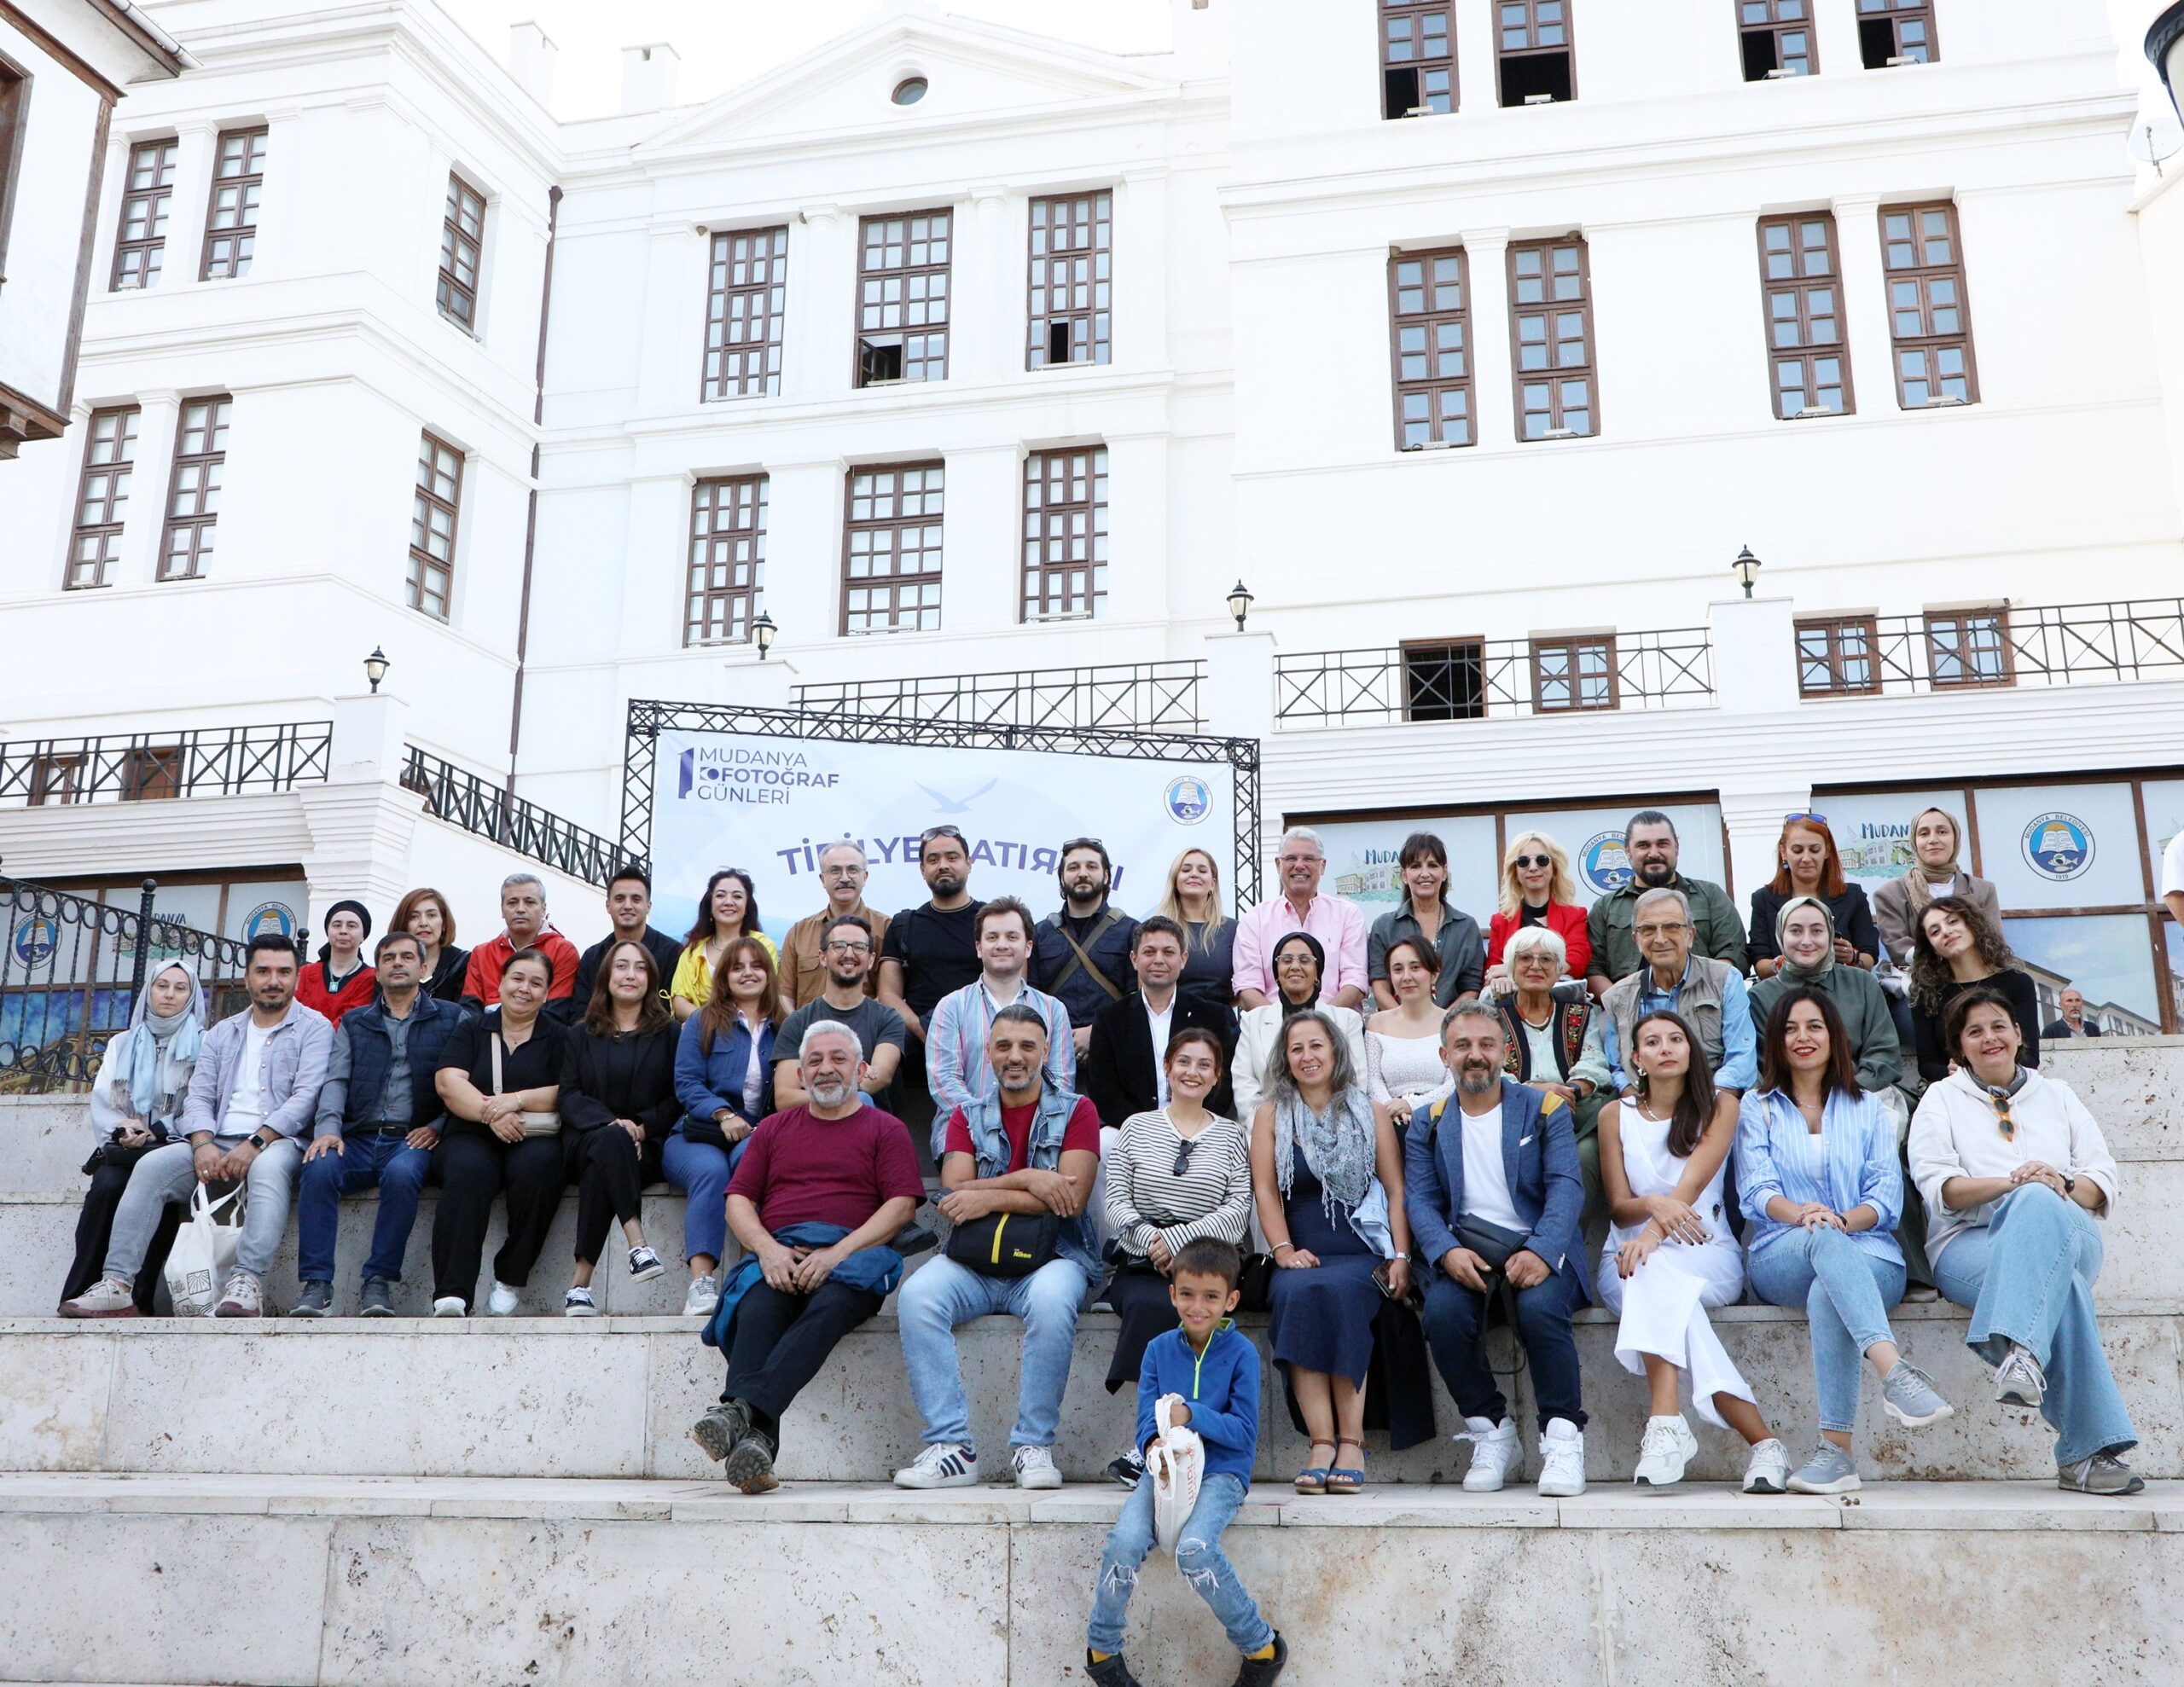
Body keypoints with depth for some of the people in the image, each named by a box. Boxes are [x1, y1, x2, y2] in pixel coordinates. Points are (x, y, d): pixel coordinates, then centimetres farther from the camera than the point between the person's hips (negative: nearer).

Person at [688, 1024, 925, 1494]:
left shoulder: (886, 1129, 17)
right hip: (776, 1255, 2)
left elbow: (901, 1206, 4)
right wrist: (768, 1249, -4)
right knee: (758, 1310, -33)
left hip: (853, 1254, -2)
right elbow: (738, 1200, 18)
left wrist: (838, 1252, -11)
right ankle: (754, 1440, -49)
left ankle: (741, 1408, -52)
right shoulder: (775, 1128, 27)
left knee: (830, 1306, -37)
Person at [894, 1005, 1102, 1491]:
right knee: (917, 1295, -28)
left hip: (1051, 1256, -2)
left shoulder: (1076, 1111, 7)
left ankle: (1033, 1445, -22)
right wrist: (1027, 1180, -14)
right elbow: (954, 1191, -2)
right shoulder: (968, 1116, 15)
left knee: (1051, 1300, -37)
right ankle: (950, 1446, -24)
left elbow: (1070, 1199, -7)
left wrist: (989, 1198, -10)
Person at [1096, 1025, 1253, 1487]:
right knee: (1151, 1305, -34)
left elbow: (1238, 1211, 1)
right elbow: (1115, 1202, 6)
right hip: (1140, 1264, 1)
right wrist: (1151, 1239, -14)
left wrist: (1179, 1238, -13)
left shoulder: (1232, 1136, 15)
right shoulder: (1137, 1127, 16)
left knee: (1191, 1307, -34)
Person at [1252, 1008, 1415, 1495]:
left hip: (1363, 1255, -1)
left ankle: (1351, 1442, -30)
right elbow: (1265, 1190, 6)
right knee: (1296, 1292, -33)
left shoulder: (1371, 1113, 13)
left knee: (1335, 1291, -33)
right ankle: (1322, 1444, -33)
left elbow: (1396, 1190, 8)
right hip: (1303, 1257, 1)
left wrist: (1401, 1258, -4)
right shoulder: (1271, 1115, 14)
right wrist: (1283, 1249, -9)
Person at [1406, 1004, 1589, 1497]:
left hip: (1537, 1247, -2)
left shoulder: (1545, 1109, 8)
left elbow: (1566, 1187, -4)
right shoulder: (1428, 1124, 14)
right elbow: (1419, 1199, 4)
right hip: (1466, 1248, 2)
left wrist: (1541, 1251, -23)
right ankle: (1491, 1432, -8)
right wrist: (1447, 1251, -18)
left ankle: (1563, 1437, -15)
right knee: (1442, 1311, -29)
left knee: (1540, 1306, -33)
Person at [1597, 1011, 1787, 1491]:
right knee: (1648, 1277, -36)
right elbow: (1618, 1208, 4)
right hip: (1630, 1253, 1)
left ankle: (1667, 1423, -47)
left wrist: (1654, 1234, -30)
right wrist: (1652, 1205, -21)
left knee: (1655, 1273, -37)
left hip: (1706, 1253, -1)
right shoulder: (1616, 1115, 9)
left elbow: (1694, 1182, -12)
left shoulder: (1720, 1106, 5)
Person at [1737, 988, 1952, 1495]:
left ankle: (1836, 1449, -43)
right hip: (1779, 1258, -1)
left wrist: (1843, 1219, -16)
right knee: (1825, 1242, -38)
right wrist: (1801, 1215, -21)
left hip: (1868, 1255, 1)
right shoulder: (1757, 1107, 18)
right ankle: (1895, 1371, -56)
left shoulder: (1867, 1109, 21)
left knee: (1827, 1295, -37)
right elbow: (1755, 1190, 2)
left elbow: (1887, 1197, 7)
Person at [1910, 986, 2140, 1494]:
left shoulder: (2056, 1094, 26)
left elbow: (2103, 1174, 14)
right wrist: (2012, 1182, -14)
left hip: (2069, 1237, 1)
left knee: (2037, 1203, -38)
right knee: (2059, 1282, -37)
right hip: (1970, 1242, -1)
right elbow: (1937, 1185, 2)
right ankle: (2090, 1448, -43)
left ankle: (2019, 1351, -55)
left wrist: (2062, 1192, -10)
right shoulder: (1941, 1098, 19)